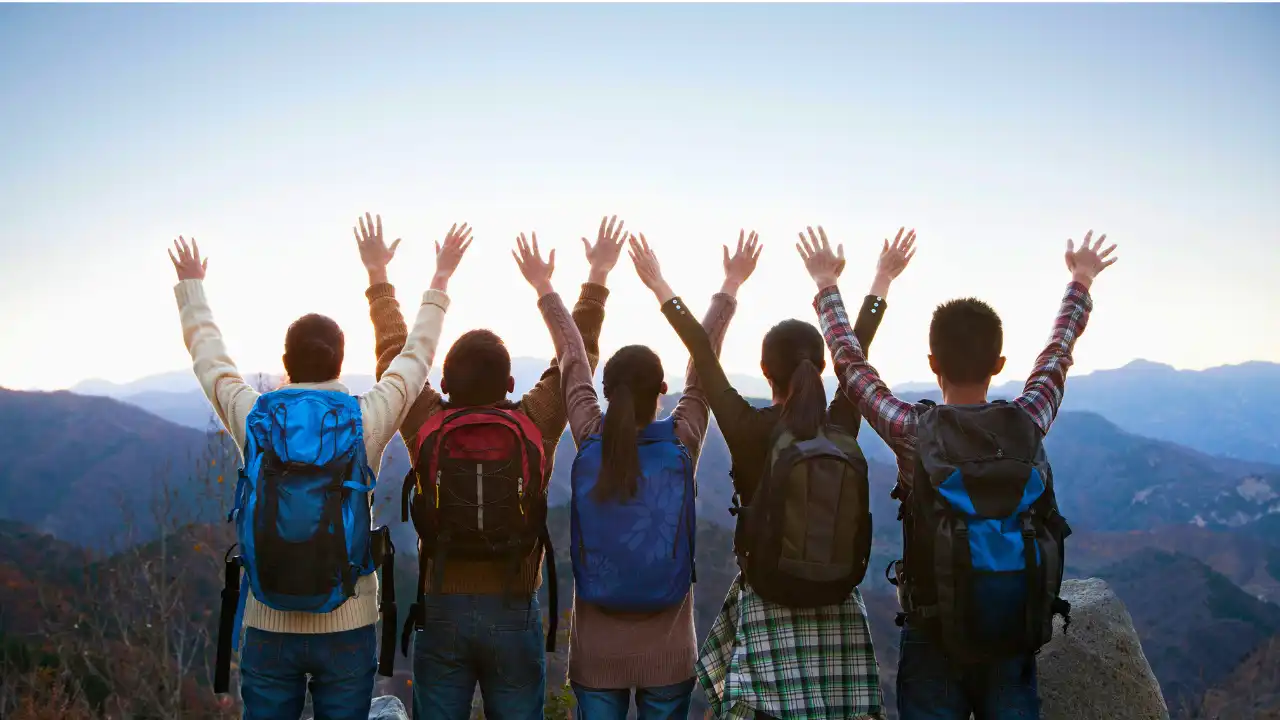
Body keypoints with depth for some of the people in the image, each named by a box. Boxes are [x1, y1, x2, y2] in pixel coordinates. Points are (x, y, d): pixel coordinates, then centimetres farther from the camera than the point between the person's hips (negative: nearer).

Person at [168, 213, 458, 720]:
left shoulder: (252, 417, -4)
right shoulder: (367, 420, -7)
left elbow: (208, 354, 15)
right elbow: (416, 355, 9)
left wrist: (190, 285, 32)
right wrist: (438, 284, 24)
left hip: (268, 627, 1)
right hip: (348, 627, -1)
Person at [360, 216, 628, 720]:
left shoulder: (426, 426, -6)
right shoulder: (535, 427, -8)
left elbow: (394, 352, 6)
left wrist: (379, 277, 18)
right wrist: (597, 278, 12)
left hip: (440, 607, 1)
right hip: (514, 609, -1)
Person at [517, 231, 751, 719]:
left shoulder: (591, 441, -8)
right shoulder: (682, 442, -10)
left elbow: (572, 362, 4)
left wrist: (544, 288, 17)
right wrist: (730, 288, 13)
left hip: (595, 647, 1)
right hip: (668, 649, -1)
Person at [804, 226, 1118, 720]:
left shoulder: (914, 432, -13)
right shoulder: (1028, 424, -7)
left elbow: (850, 363, 1)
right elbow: (1059, 352, 12)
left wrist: (827, 286, 15)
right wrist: (1080, 284, 30)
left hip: (932, 639, -2)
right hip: (1015, 637, 2)